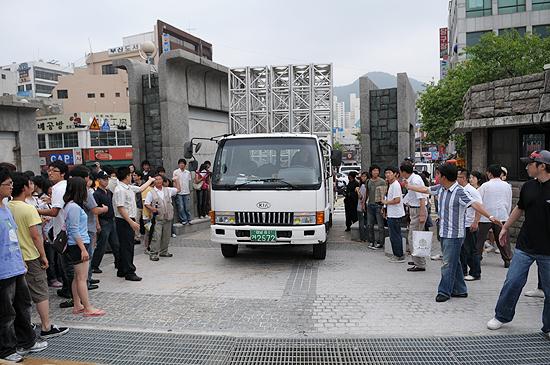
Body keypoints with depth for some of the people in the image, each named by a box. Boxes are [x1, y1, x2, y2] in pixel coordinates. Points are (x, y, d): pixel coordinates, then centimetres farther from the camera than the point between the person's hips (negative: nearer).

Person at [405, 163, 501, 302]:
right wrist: (410, 187, 33)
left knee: (449, 263, -3)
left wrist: (490, 217, -38)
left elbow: (475, 204, -27)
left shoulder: (459, 192, -18)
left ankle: (444, 292, 7)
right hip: (443, 232, 8)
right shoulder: (440, 188, 6)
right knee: (454, 262, 15)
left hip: (454, 234, -8)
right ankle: (460, 290, 26)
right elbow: (425, 189, 22)